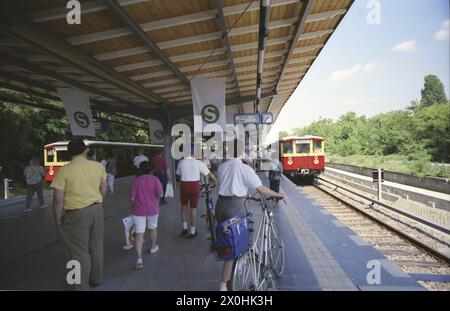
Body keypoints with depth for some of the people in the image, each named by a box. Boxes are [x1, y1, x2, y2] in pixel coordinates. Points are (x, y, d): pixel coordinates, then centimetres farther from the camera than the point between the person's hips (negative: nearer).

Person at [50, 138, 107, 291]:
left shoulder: (64, 170, -14)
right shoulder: (98, 166, -2)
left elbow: (58, 200, -14)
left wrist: (58, 221, -1)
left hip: (76, 215, -4)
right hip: (97, 210, 5)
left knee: (80, 252, 8)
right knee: (96, 247, 20)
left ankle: (82, 287, 21)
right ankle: (96, 279, 38)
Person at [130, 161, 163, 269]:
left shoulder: (136, 181, -4)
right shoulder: (154, 179, -7)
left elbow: (132, 198, -4)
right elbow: (160, 194, -11)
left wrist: (134, 206, 14)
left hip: (139, 210, 0)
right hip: (152, 209, 1)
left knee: (139, 233, -1)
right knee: (153, 228, 23)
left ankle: (139, 258, -11)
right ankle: (153, 247, 43)